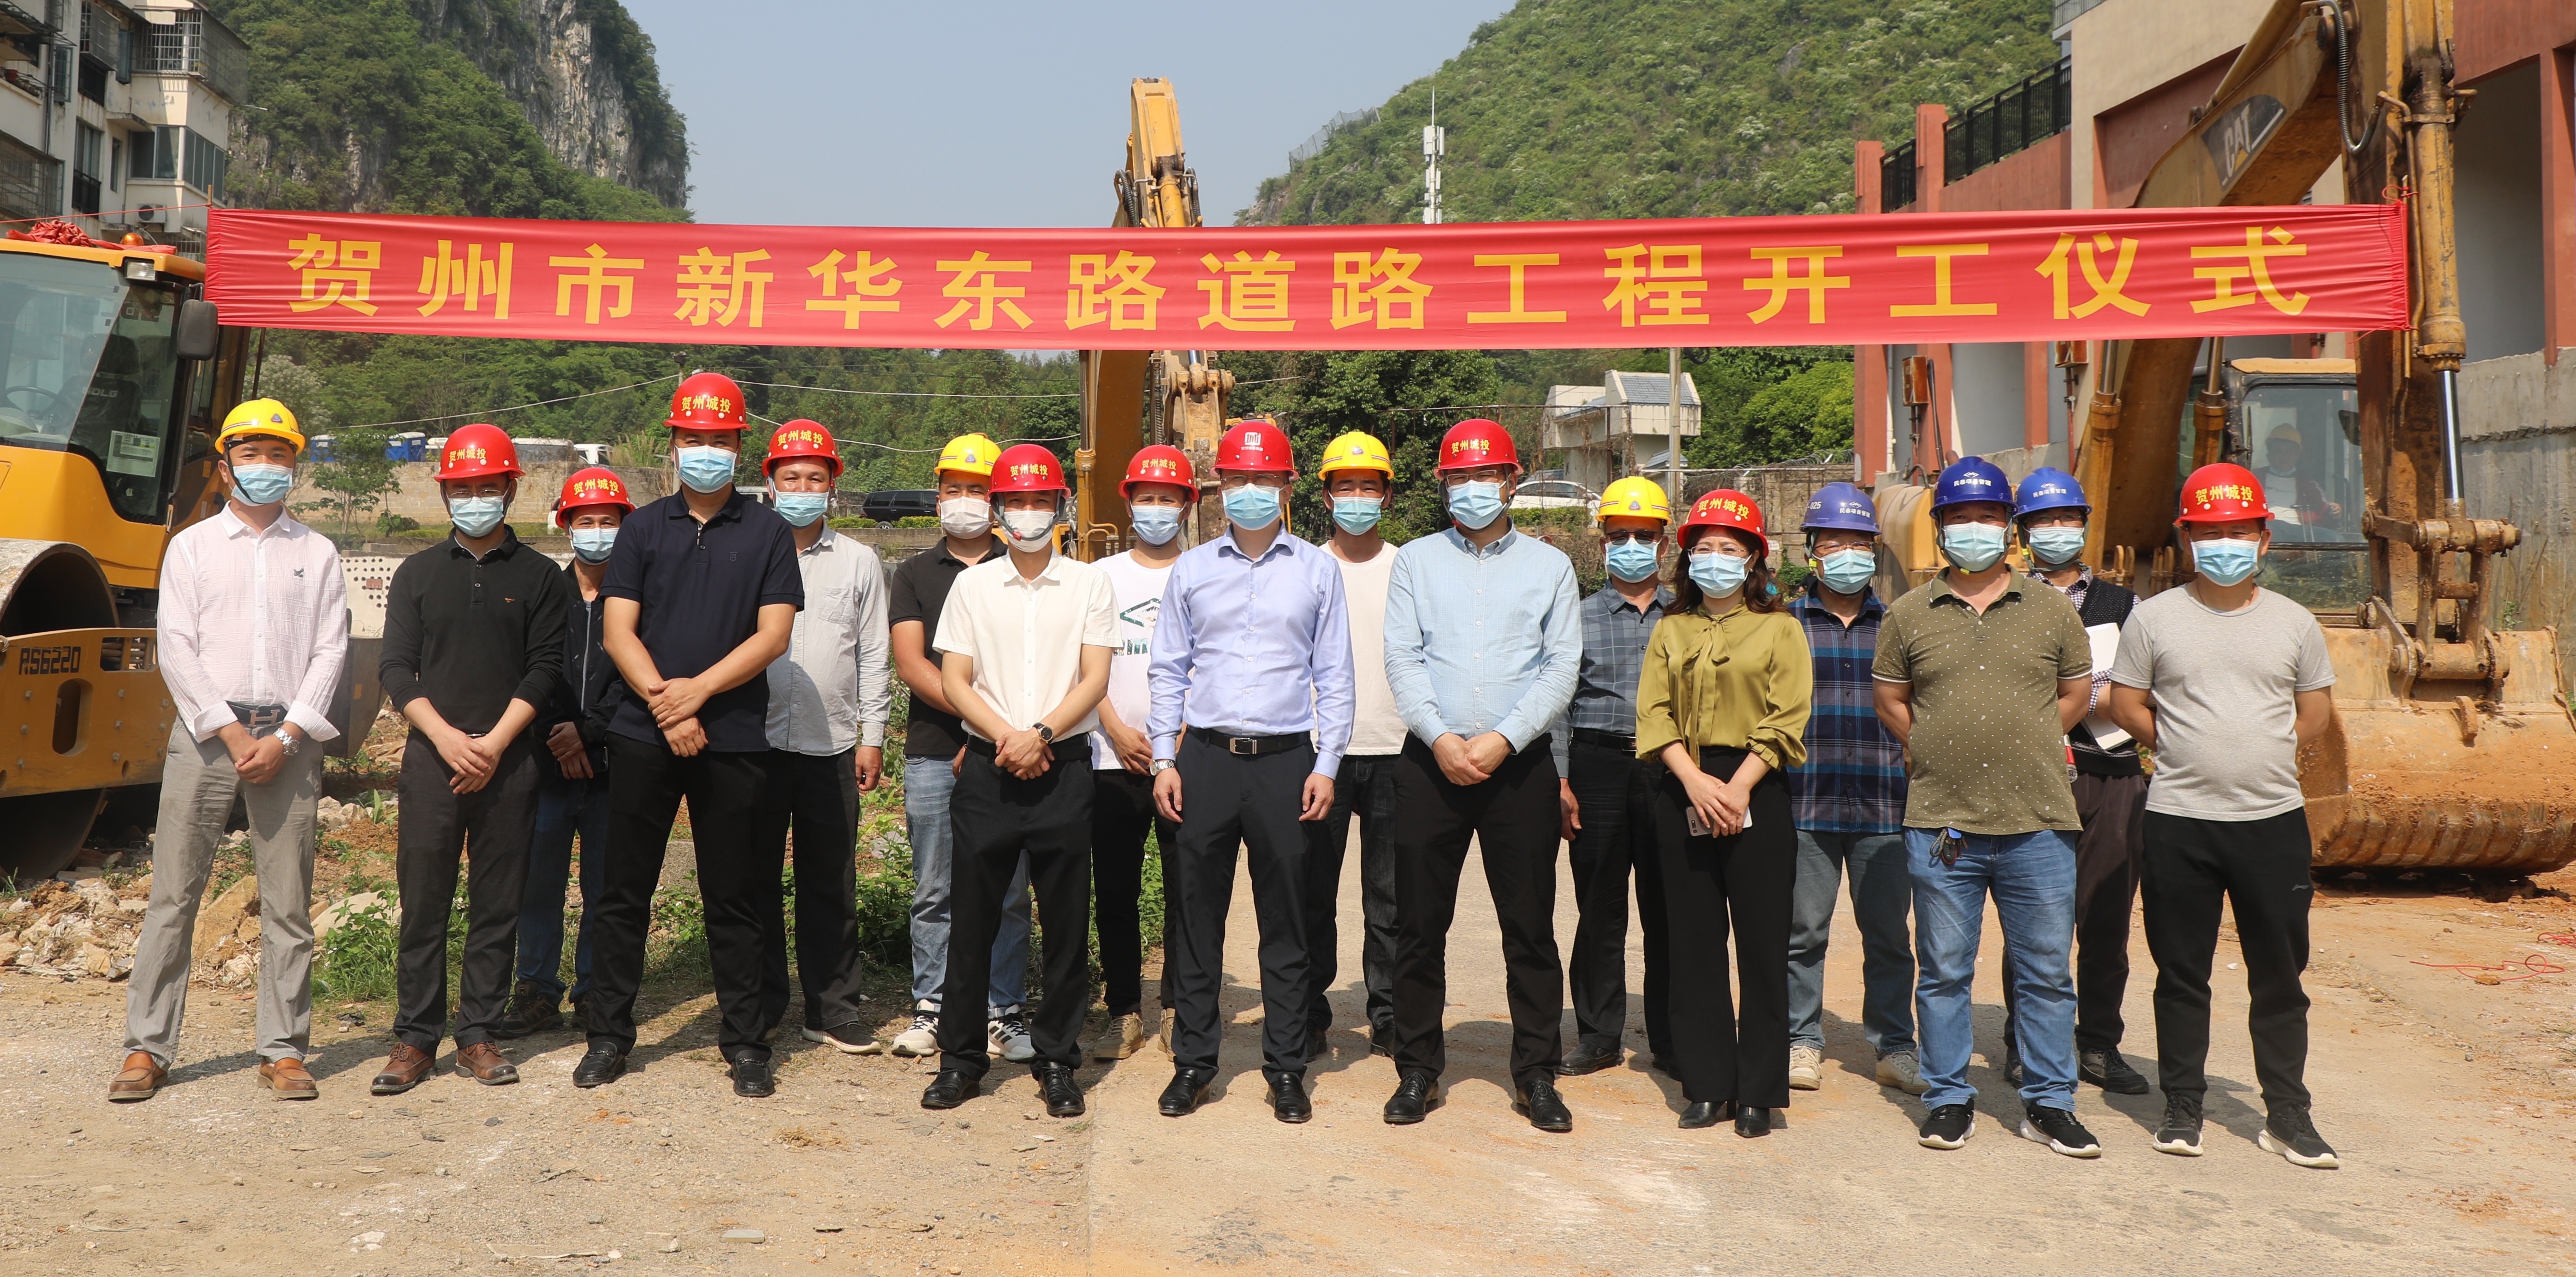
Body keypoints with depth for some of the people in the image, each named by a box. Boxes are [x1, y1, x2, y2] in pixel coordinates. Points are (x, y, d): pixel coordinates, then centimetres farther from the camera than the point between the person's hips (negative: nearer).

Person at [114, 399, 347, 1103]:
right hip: (205, 733, 0)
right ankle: (147, 1048, 8)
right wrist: (231, 734, -8)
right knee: (173, 894, 0)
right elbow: (176, 649, 1)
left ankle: (284, 1051, 8)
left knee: (288, 903, 1)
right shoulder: (191, 547, 9)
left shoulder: (317, 554, 11)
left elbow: (330, 652, 4)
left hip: (289, 737, 0)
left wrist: (285, 738, -7)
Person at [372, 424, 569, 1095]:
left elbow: (544, 670, 1)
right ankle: (415, 1038, 10)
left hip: (508, 761, 0)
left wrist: (495, 742, -11)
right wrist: (446, 737, -10)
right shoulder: (418, 573, 11)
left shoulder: (539, 576, 8)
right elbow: (397, 669, 4)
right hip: (432, 757, 1)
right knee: (423, 901, 0)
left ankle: (478, 1035, 12)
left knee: (498, 905, 3)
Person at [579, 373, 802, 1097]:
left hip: (734, 739, -2)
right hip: (642, 736, 2)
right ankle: (609, 1034, 19)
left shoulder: (768, 533, 4)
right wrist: (664, 703, -11)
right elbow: (619, 632, 2)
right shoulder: (644, 529, 9)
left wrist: (698, 690, -13)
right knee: (624, 892, 7)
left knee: (735, 899, 5)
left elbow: (773, 635, -4)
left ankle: (746, 1044, 13)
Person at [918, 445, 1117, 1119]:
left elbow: (1094, 679, -1)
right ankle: (961, 1057, 15)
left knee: (1066, 920, 2)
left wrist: (1041, 733, -15)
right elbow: (955, 680, 4)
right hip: (987, 766, 1)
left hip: (1064, 765, -1)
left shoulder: (1089, 585, 6)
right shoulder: (972, 584, 9)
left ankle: (1056, 1061, 14)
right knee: (972, 915, 3)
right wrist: (1007, 737, -10)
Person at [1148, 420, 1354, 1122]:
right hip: (1206, 757, 1)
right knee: (1195, 918, 5)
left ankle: (1286, 1070, 15)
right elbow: (1168, 670, 11)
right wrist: (1165, 760, 3)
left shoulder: (1317, 569, 6)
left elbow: (1334, 674, 6)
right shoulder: (1191, 569, 9)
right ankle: (1193, 1063, 16)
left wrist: (1326, 765, -1)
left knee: (1286, 925, 5)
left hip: (1285, 760, -1)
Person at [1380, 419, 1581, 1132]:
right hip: (1430, 763, 1)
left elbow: (1562, 668, 1)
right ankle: (1418, 1070, 15)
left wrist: (1502, 740, -11)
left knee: (1530, 925, 3)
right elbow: (1402, 660, 2)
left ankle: (1536, 1075, 14)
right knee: (1421, 924, 4)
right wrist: (1441, 739, -12)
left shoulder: (1550, 565, 10)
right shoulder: (1416, 560, 11)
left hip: (1520, 765, 0)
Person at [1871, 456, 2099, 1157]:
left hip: (2038, 821, 0)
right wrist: (1937, 754, 6)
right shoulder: (1910, 613, 5)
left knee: (2046, 970, 7)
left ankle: (2049, 1103, 19)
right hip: (1940, 823, 0)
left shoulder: (2050, 609, 6)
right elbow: (1890, 698, 14)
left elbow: (2076, 691, 15)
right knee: (1943, 971, 7)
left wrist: (2023, 747, 9)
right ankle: (1949, 1100, 18)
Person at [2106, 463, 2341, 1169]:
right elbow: (2126, 705, 6)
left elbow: (2316, 709, 14)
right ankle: (2182, 1106, 18)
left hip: (2274, 820, 1)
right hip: (2179, 821, -1)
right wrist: (2190, 755, 2)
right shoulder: (2154, 617, 1)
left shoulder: (2292, 622, 6)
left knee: (2280, 975, 7)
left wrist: (2261, 757, 3)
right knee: (2182, 973, 7)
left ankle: (2287, 1115, 18)